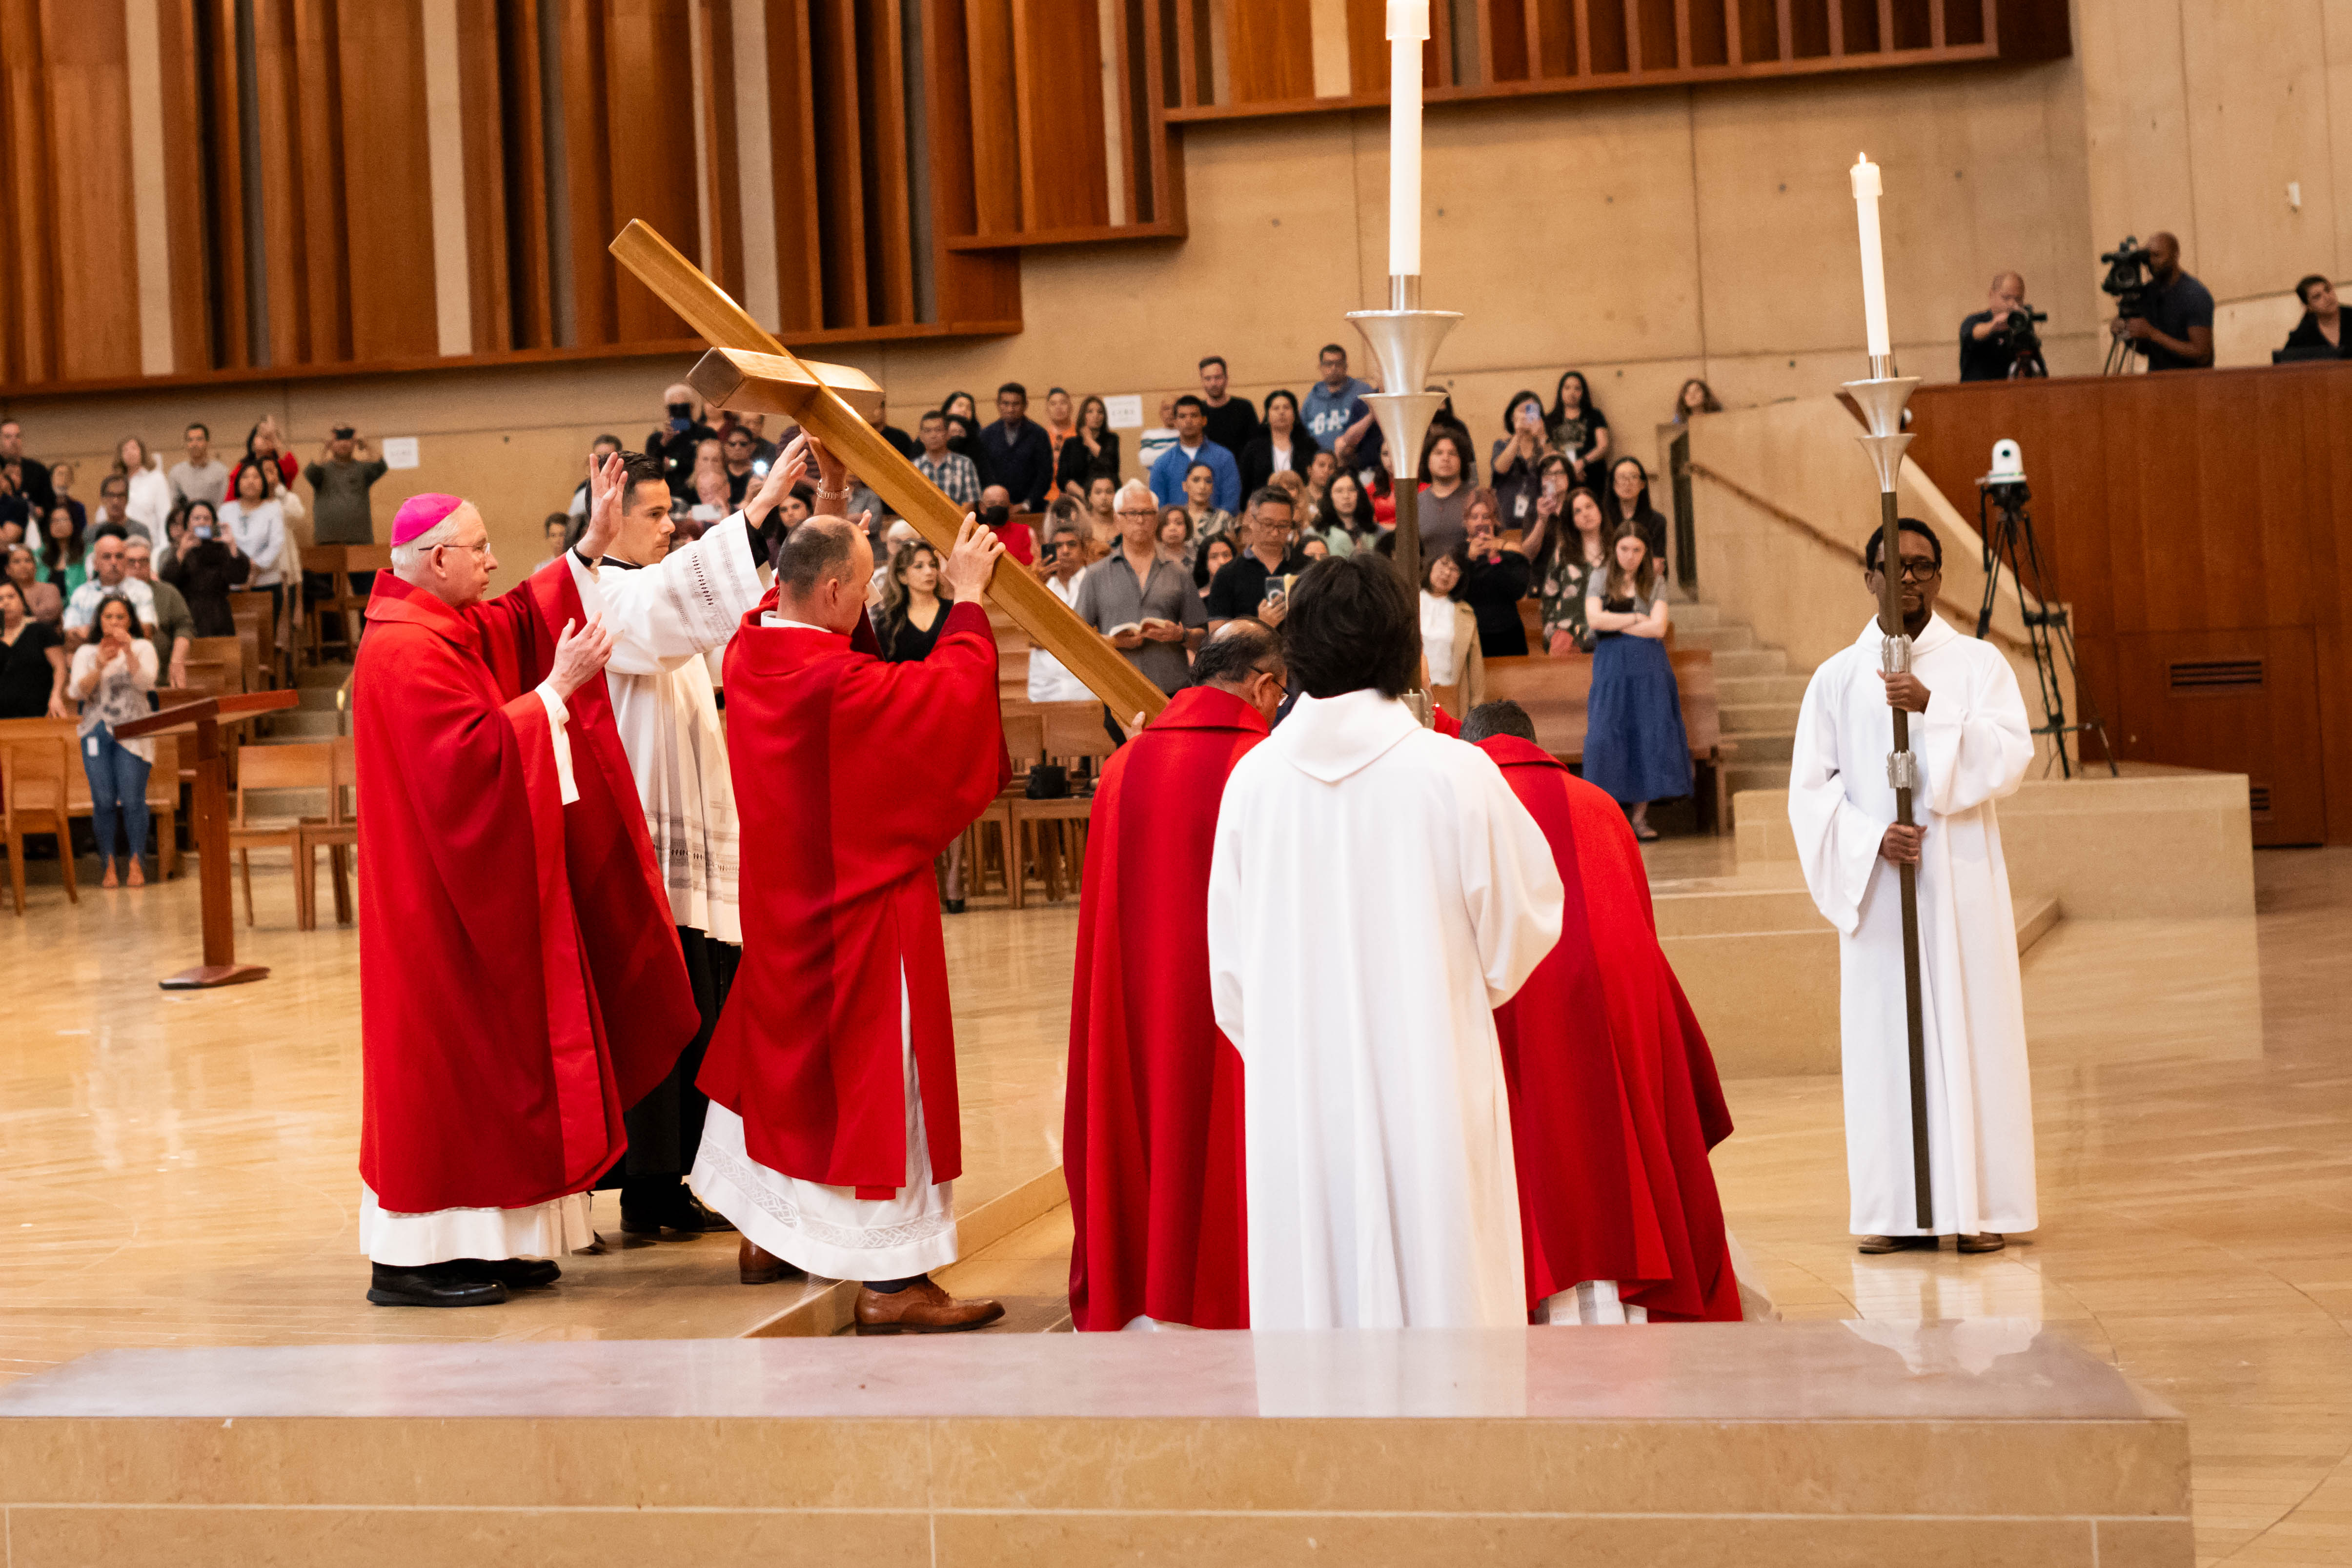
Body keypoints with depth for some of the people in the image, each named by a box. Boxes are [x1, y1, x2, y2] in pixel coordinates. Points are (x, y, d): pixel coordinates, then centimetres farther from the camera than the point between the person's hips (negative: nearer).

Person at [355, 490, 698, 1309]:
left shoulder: (446, 629, 11)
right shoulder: (409, 653, -20)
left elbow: (520, 622, 23)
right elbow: (471, 757, -27)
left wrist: (588, 554, 15)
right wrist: (555, 691, -22)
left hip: (471, 888, 10)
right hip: (442, 897, -10)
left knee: (473, 1059, 12)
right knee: (445, 1059, -6)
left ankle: (484, 1240, 18)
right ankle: (413, 1260, -1)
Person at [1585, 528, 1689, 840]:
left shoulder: (1655, 584, 8)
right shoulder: (1600, 582, 9)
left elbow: (1658, 628, -5)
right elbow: (1594, 619, -8)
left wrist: (1615, 623, -5)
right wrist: (1636, 618, -6)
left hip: (1649, 668, 1)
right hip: (1611, 667, -1)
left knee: (1649, 737, -5)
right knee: (1606, 738, -10)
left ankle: (1641, 816, -1)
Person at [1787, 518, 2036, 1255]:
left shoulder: (1978, 664, 5)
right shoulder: (1837, 678, 8)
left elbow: (2012, 755, -10)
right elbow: (1811, 788, 4)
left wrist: (1933, 709, -22)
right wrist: (1871, 838, -12)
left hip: (1961, 882, -1)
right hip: (1876, 886, 1)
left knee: (1971, 1030, -2)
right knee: (1882, 1036, 0)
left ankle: (1978, 1204, 2)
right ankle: (1895, 1209, 4)